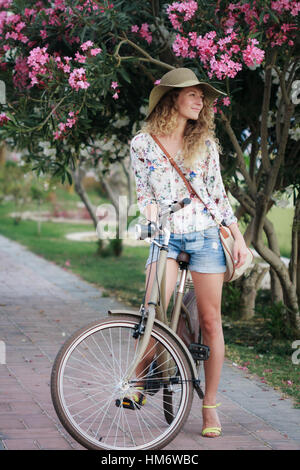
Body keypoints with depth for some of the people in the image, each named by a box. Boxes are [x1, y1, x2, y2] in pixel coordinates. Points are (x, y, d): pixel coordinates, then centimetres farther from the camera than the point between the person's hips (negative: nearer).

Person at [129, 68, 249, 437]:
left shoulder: (205, 142, 9)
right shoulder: (143, 143, 4)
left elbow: (218, 192, 12)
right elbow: (144, 193, 4)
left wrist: (239, 237, 8)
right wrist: (152, 220, -16)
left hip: (205, 234, 2)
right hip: (166, 236, -1)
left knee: (210, 321, 1)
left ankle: (209, 405, 10)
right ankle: (139, 382, 1)